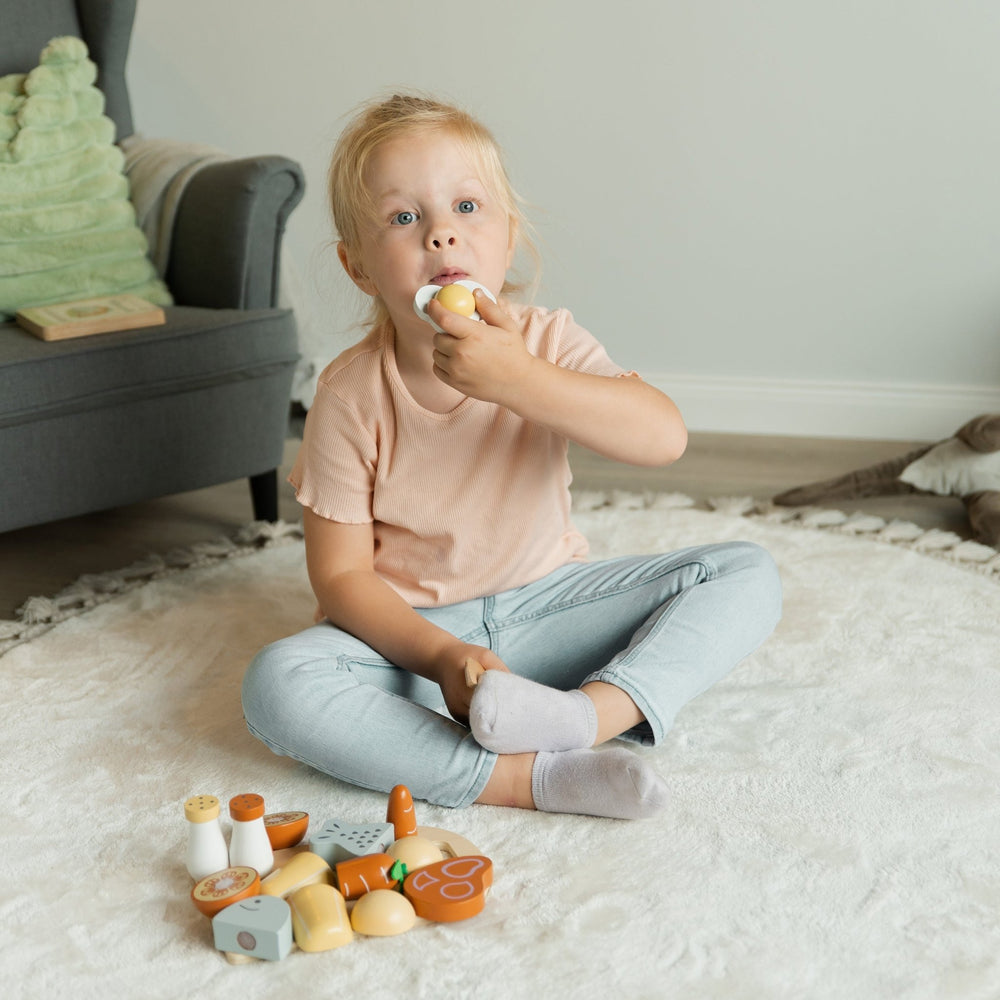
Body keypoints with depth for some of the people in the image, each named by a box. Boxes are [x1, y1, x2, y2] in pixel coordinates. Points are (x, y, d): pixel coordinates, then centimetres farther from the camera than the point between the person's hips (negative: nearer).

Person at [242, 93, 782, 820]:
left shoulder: (545, 343, -9)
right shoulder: (351, 397, -13)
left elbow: (664, 438, -26)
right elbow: (340, 574, -10)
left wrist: (517, 379, -38)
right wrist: (440, 657, -27)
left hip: (546, 605, 2)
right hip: (413, 632, -1)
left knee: (747, 576, -13)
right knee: (277, 685, -32)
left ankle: (596, 711, -33)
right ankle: (534, 778, -35)